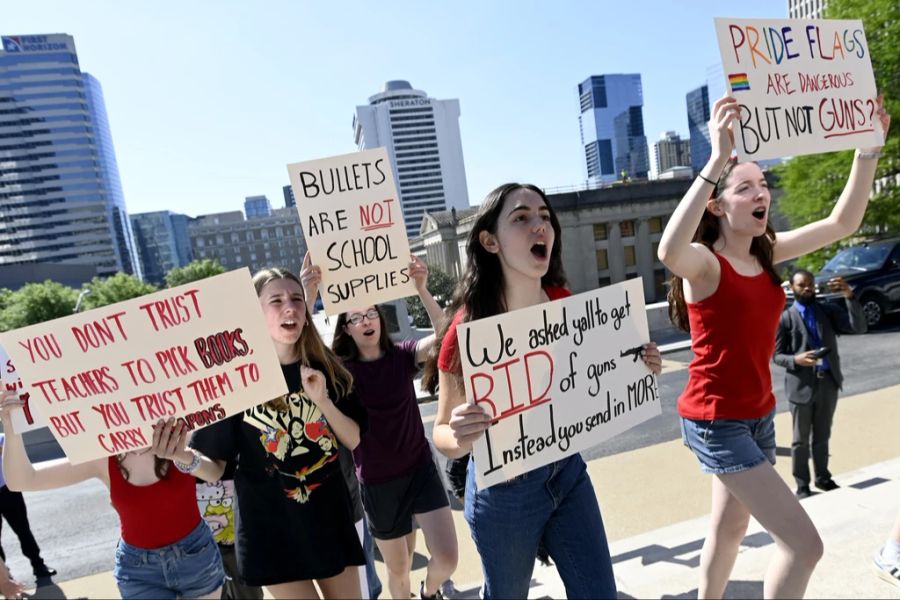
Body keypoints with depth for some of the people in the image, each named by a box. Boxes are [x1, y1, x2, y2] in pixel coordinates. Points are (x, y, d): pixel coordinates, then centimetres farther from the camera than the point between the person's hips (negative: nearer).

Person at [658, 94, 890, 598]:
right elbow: (668, 251, -43)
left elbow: (843, 223, 5)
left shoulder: (767, 254, 3)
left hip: (759, 415, 8)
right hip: (716, 420, -8)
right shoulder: (703, 263, -19)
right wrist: (718, 159, -46)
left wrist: (869, 146, -4)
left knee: (730, 532, 24)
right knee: (804, 544, -7)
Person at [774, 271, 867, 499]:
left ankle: (823, 478, 35)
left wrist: (849, 296, -21)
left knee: (822, 436, 18)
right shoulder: (785, 318, -5)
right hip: (802, 385, -3)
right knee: (801, 440, 8)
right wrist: (796, 359, -24)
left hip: (828, 382, 3)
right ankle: (802, 486, 20)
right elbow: (777, 355, -4)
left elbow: (859, 327, -10)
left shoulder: (828, 311, 5)